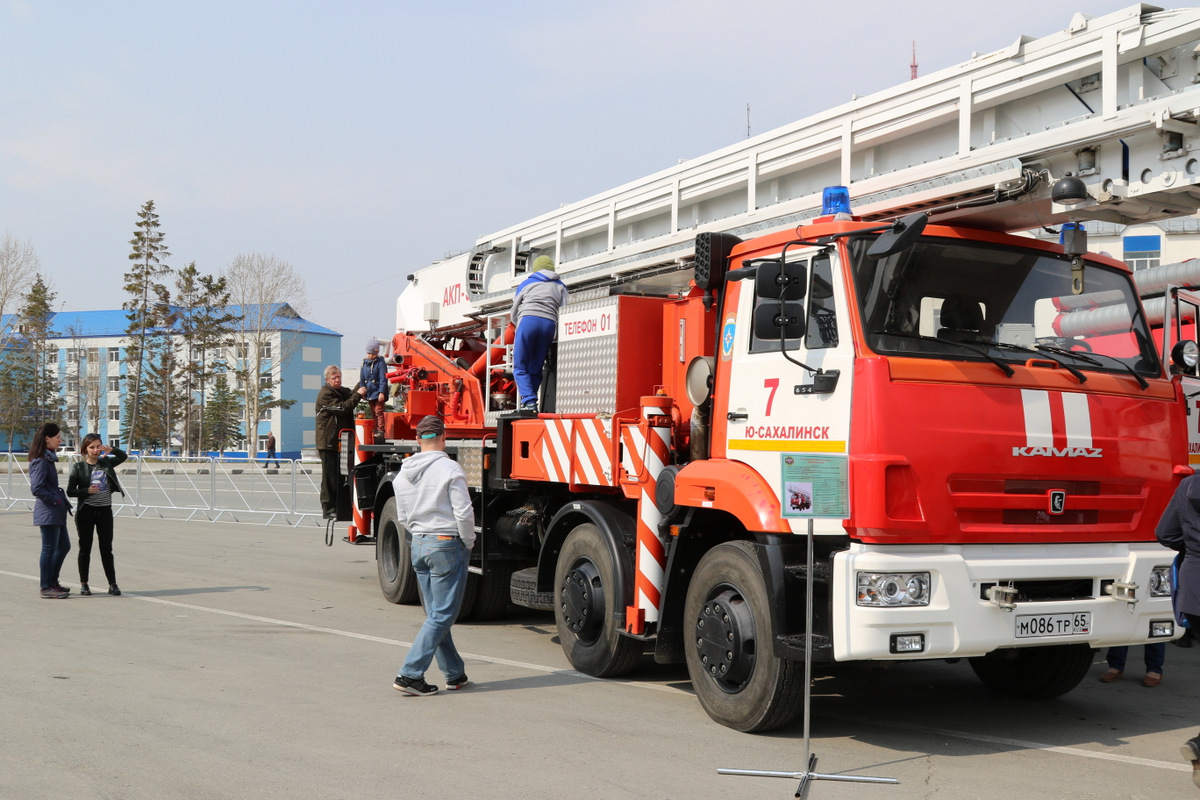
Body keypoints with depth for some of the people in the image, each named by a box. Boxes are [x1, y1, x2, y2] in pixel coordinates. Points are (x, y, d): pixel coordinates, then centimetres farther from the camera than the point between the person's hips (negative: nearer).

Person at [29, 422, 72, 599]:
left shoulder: (49, 458, 13)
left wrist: (62, 501, 12)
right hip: (48, 512, -10)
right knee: (49, 549, -2)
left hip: (56, 512, 10)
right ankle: (46, 587, 6)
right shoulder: (41, 462, -17)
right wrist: (55, 500, -15)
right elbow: (36, 488, -23)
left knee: (64, 546, 16)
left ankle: (53, 582, 26)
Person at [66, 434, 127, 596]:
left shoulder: (106, 462, 6)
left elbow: (123, 456, 2)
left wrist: (111, 450, -16)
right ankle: (83, 584, 16)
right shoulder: (78, 467, -2)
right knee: (85, 548, 6)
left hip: (105, 510, 2)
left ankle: (112, 584, 6)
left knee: (106, 549, 4)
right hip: (86, 511, -2)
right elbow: (70, 491, -3)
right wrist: (87, 491, -19)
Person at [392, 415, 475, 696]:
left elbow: (403, 517, 14)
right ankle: (409, 675, -7)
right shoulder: (450, 469, -13)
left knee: (435, 615, 14)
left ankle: (454, 674, 22)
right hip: (447, 546, -7)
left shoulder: (403, 474, 8)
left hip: (418, 546, 7)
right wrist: (468, 543, 0)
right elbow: (464, 513, -14)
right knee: (442, 616, -2)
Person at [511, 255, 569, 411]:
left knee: (520, 368, -1)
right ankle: (531, 404, -2)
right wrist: (558, 337, 17)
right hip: (549, 324, 2)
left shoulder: (526, 283, 23)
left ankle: (529, 402, -20)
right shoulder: (560, 286, 26)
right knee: (535, 370, 8)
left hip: (528, 320, -2)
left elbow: (514, 313, 26)